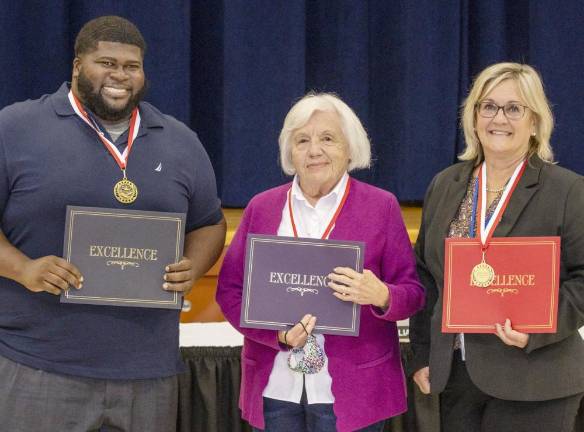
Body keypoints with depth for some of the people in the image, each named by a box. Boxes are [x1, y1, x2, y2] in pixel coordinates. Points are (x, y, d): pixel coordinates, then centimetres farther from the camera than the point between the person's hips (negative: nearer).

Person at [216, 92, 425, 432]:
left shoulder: (381, 206, 2)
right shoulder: (261, 207, 8)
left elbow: (412, 291, 2)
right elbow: (229, 289, 7)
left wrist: (381, 296, -21)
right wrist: (278, 333, -10)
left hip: (350, 390, -2)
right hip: (276, 388, 2)